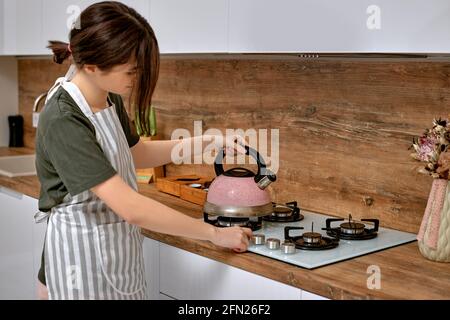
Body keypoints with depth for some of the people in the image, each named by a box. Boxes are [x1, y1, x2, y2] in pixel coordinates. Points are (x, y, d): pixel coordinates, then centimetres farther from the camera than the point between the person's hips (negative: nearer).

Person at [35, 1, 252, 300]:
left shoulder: (110, 98, -2)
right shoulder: (63, 121, -27)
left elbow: (137, 153, 16)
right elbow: (131, 207, -30)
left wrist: (209, 141, 4)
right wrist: (215, 233, -22)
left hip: (117, 253, 8)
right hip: (82, 261, -8)